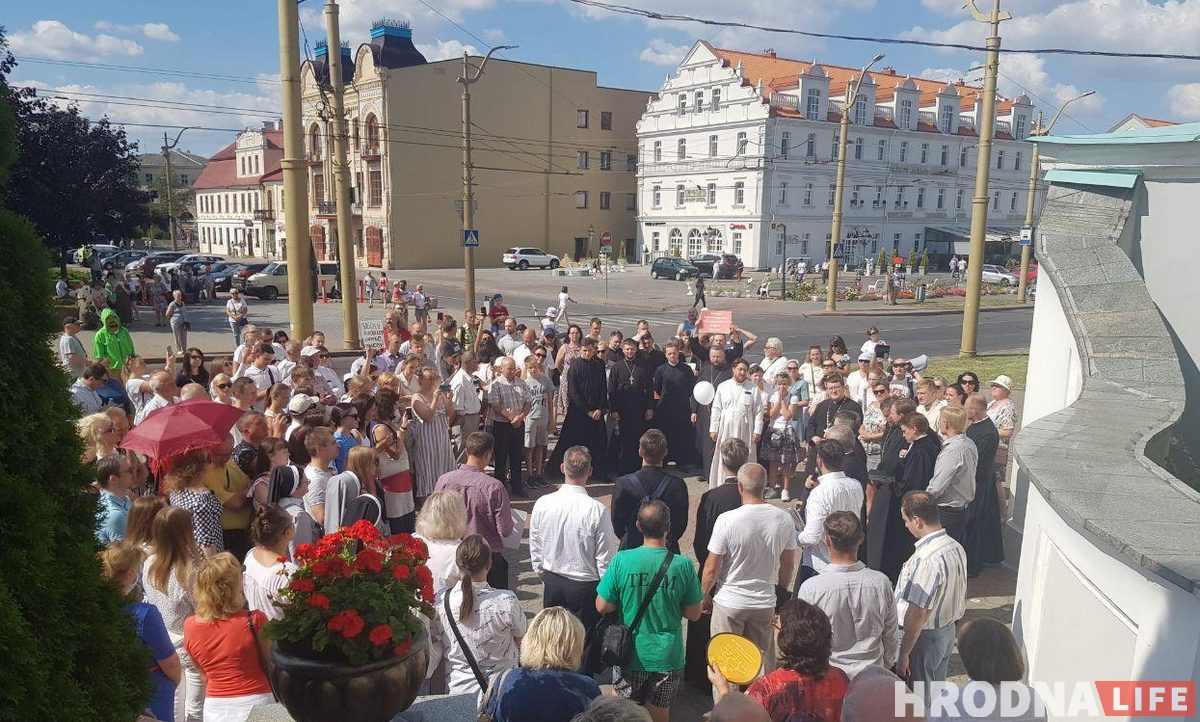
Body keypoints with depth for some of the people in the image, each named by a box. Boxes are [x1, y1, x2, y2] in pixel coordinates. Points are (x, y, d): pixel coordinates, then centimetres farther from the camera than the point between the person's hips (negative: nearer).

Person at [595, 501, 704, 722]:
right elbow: (694, 614, -6)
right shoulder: (683, 565, -15)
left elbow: (602, 607, -9)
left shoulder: (621, 560, -16)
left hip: (630, 654, 0)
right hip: (667, 658, 0)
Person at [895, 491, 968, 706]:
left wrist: (903, 654, -20)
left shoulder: (925, 559, -31)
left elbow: (917, 614, -29)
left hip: (924, 639, -8)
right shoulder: (956, 548, -3)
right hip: (948, 632, 8)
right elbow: (959, 598, 9)